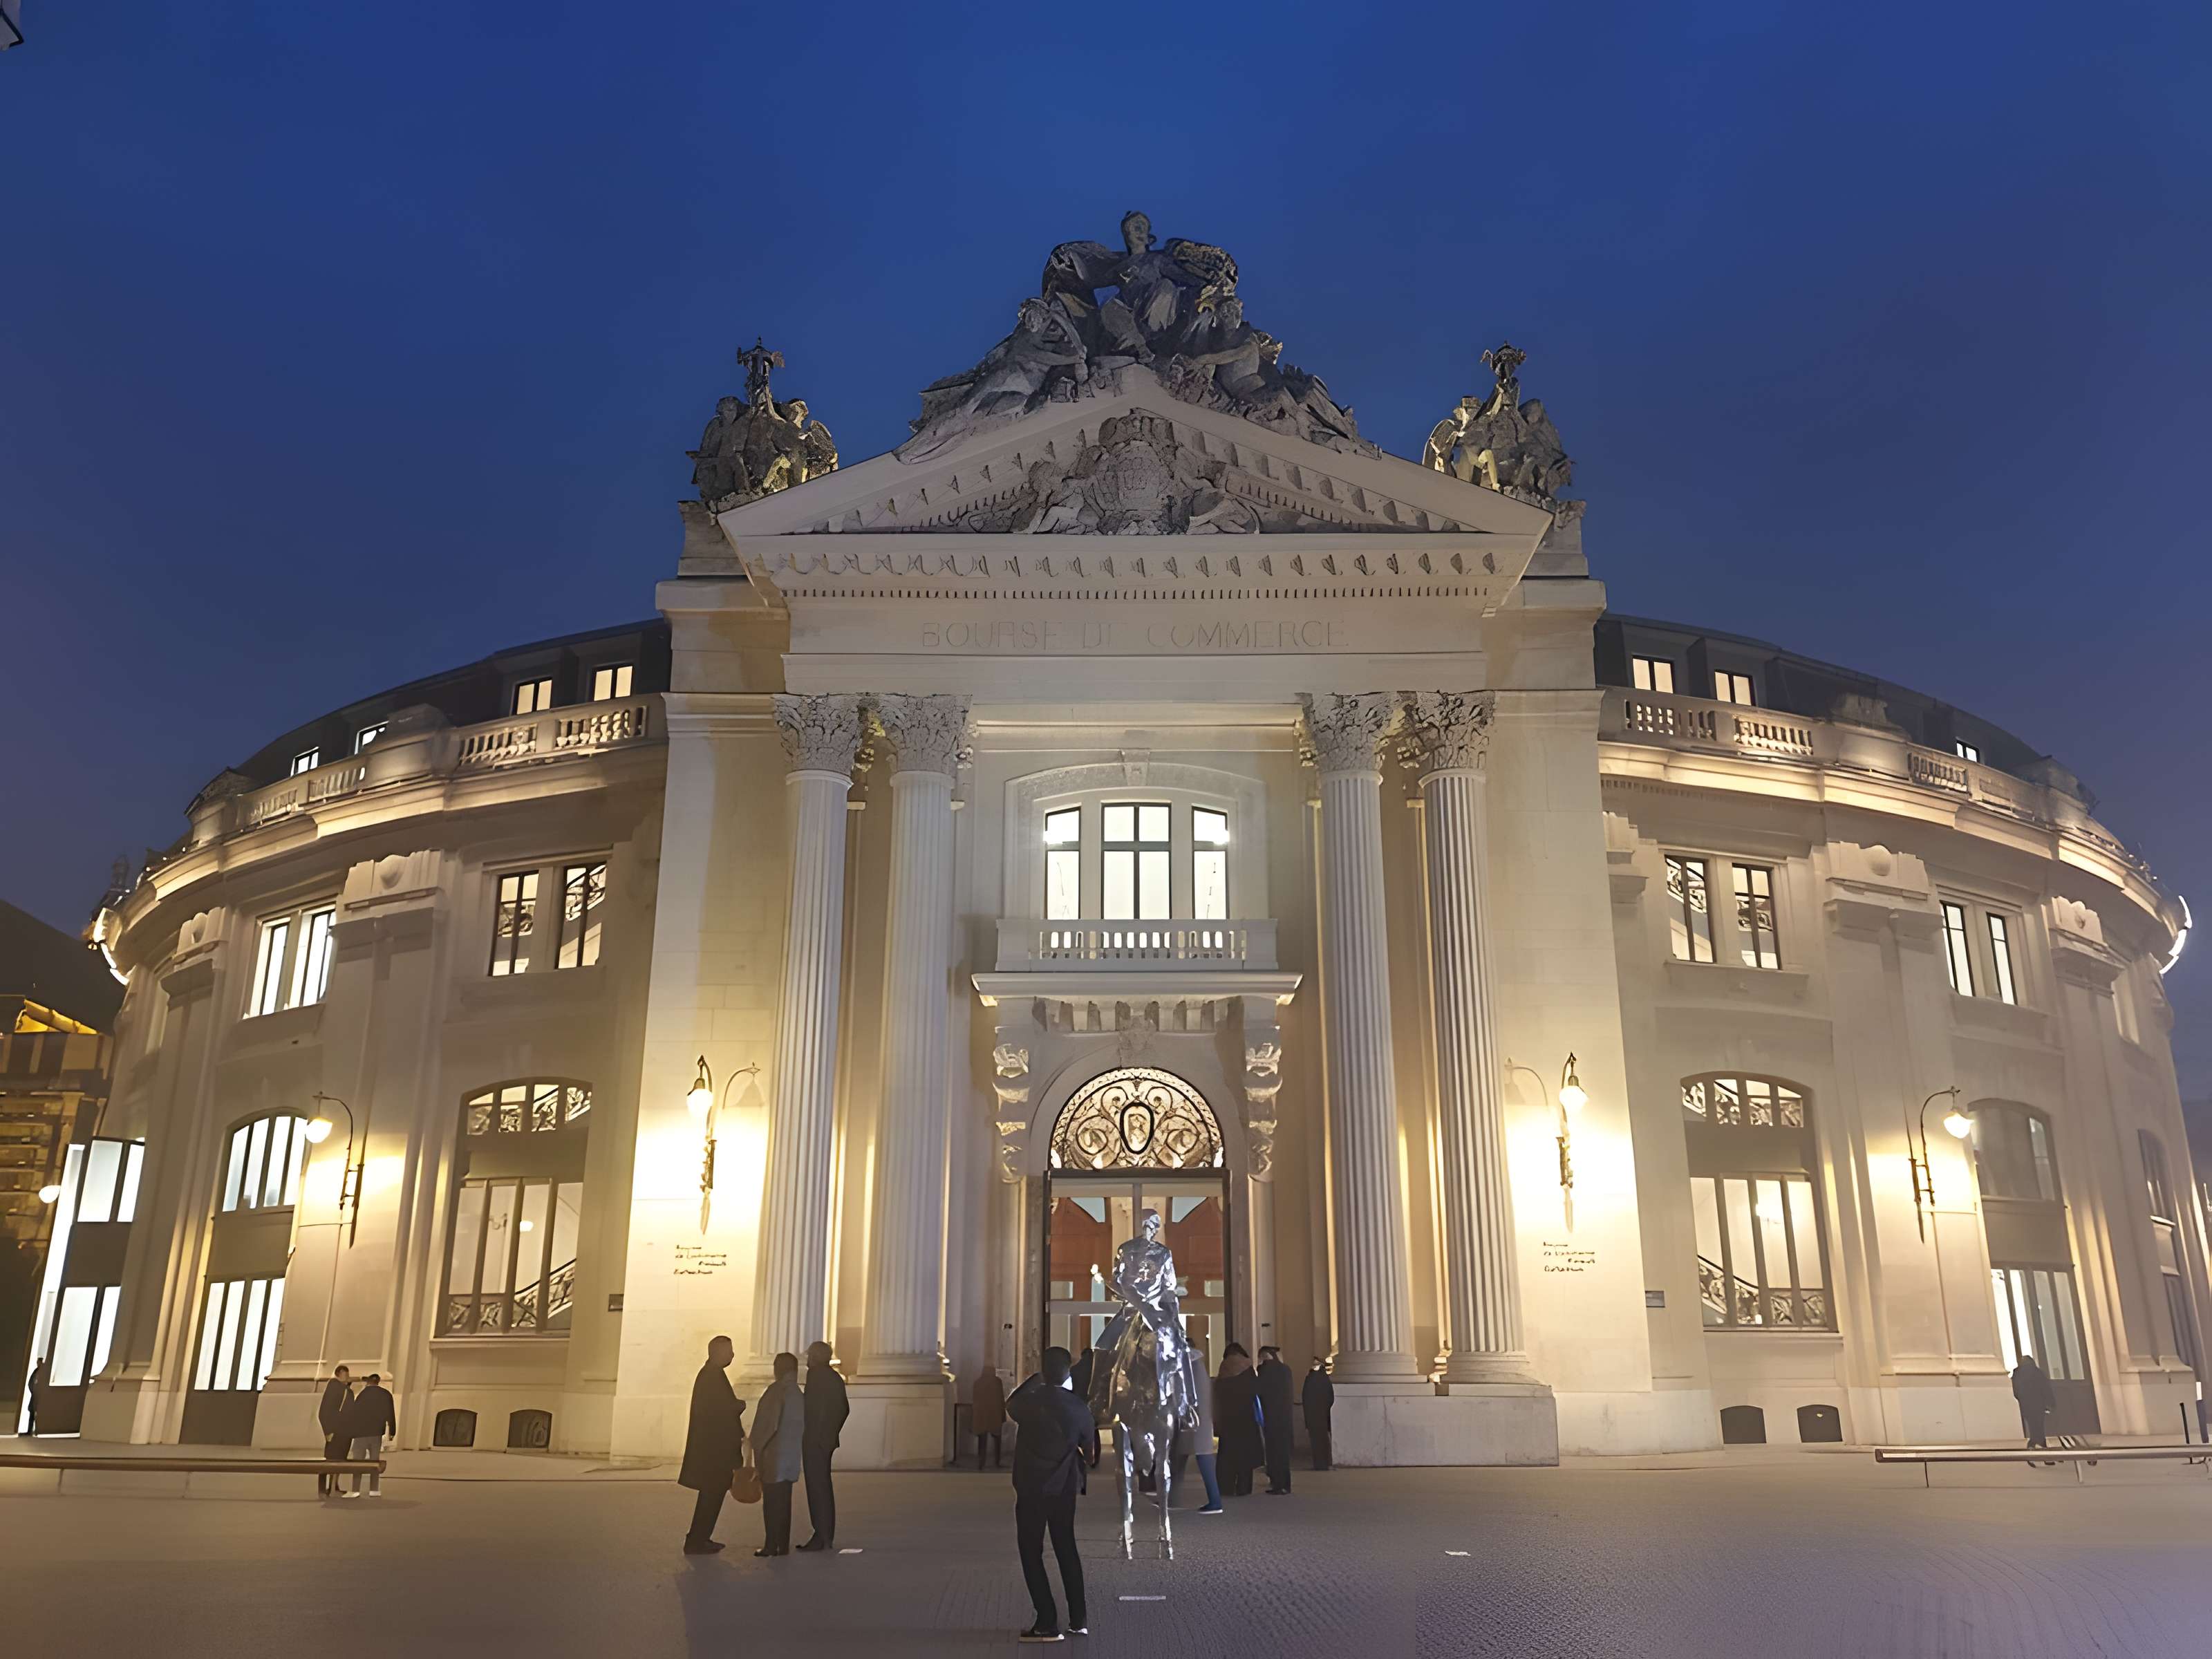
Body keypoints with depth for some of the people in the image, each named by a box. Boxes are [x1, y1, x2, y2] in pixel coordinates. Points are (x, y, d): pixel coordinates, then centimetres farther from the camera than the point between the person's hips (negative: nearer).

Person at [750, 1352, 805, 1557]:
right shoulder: (799, 1395, 7)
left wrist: (757, 1448, -5)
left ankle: (771, 1546, 2)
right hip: (792, 1459, 6)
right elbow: (803, 1428, 10)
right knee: (784, 1502, 12)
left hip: (773, 1456, -6)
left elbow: (767, 1425, -15)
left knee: (771, 1502, 1)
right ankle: (783, 1545, 15)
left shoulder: (775, 1391, -13)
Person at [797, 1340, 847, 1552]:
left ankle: (822, 1537, -6)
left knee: (817, 1487, -7)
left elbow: (814, 1407, -19)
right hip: (827, 1440, 9)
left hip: (814, 1440, -9)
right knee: (823, 1487, 14)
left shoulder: (816, 1374, -12)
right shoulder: (835, 1378, 15)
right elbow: (844, 1409, 18)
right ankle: (826, 1537, 18)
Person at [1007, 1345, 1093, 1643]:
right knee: (1066, 1549, 18)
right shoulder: (1078, 1406, -7)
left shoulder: (1029, 1401, -15)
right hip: (1065, 1488, 4)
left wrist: (1035, 1380, 15)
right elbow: (1089, 1440, 8)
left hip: (1031, 1489, -4)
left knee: (1032, 1553, 5)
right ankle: (1079, 1618, 21)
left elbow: (1011, 1405, 9)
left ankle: (1048, 1623, 0)